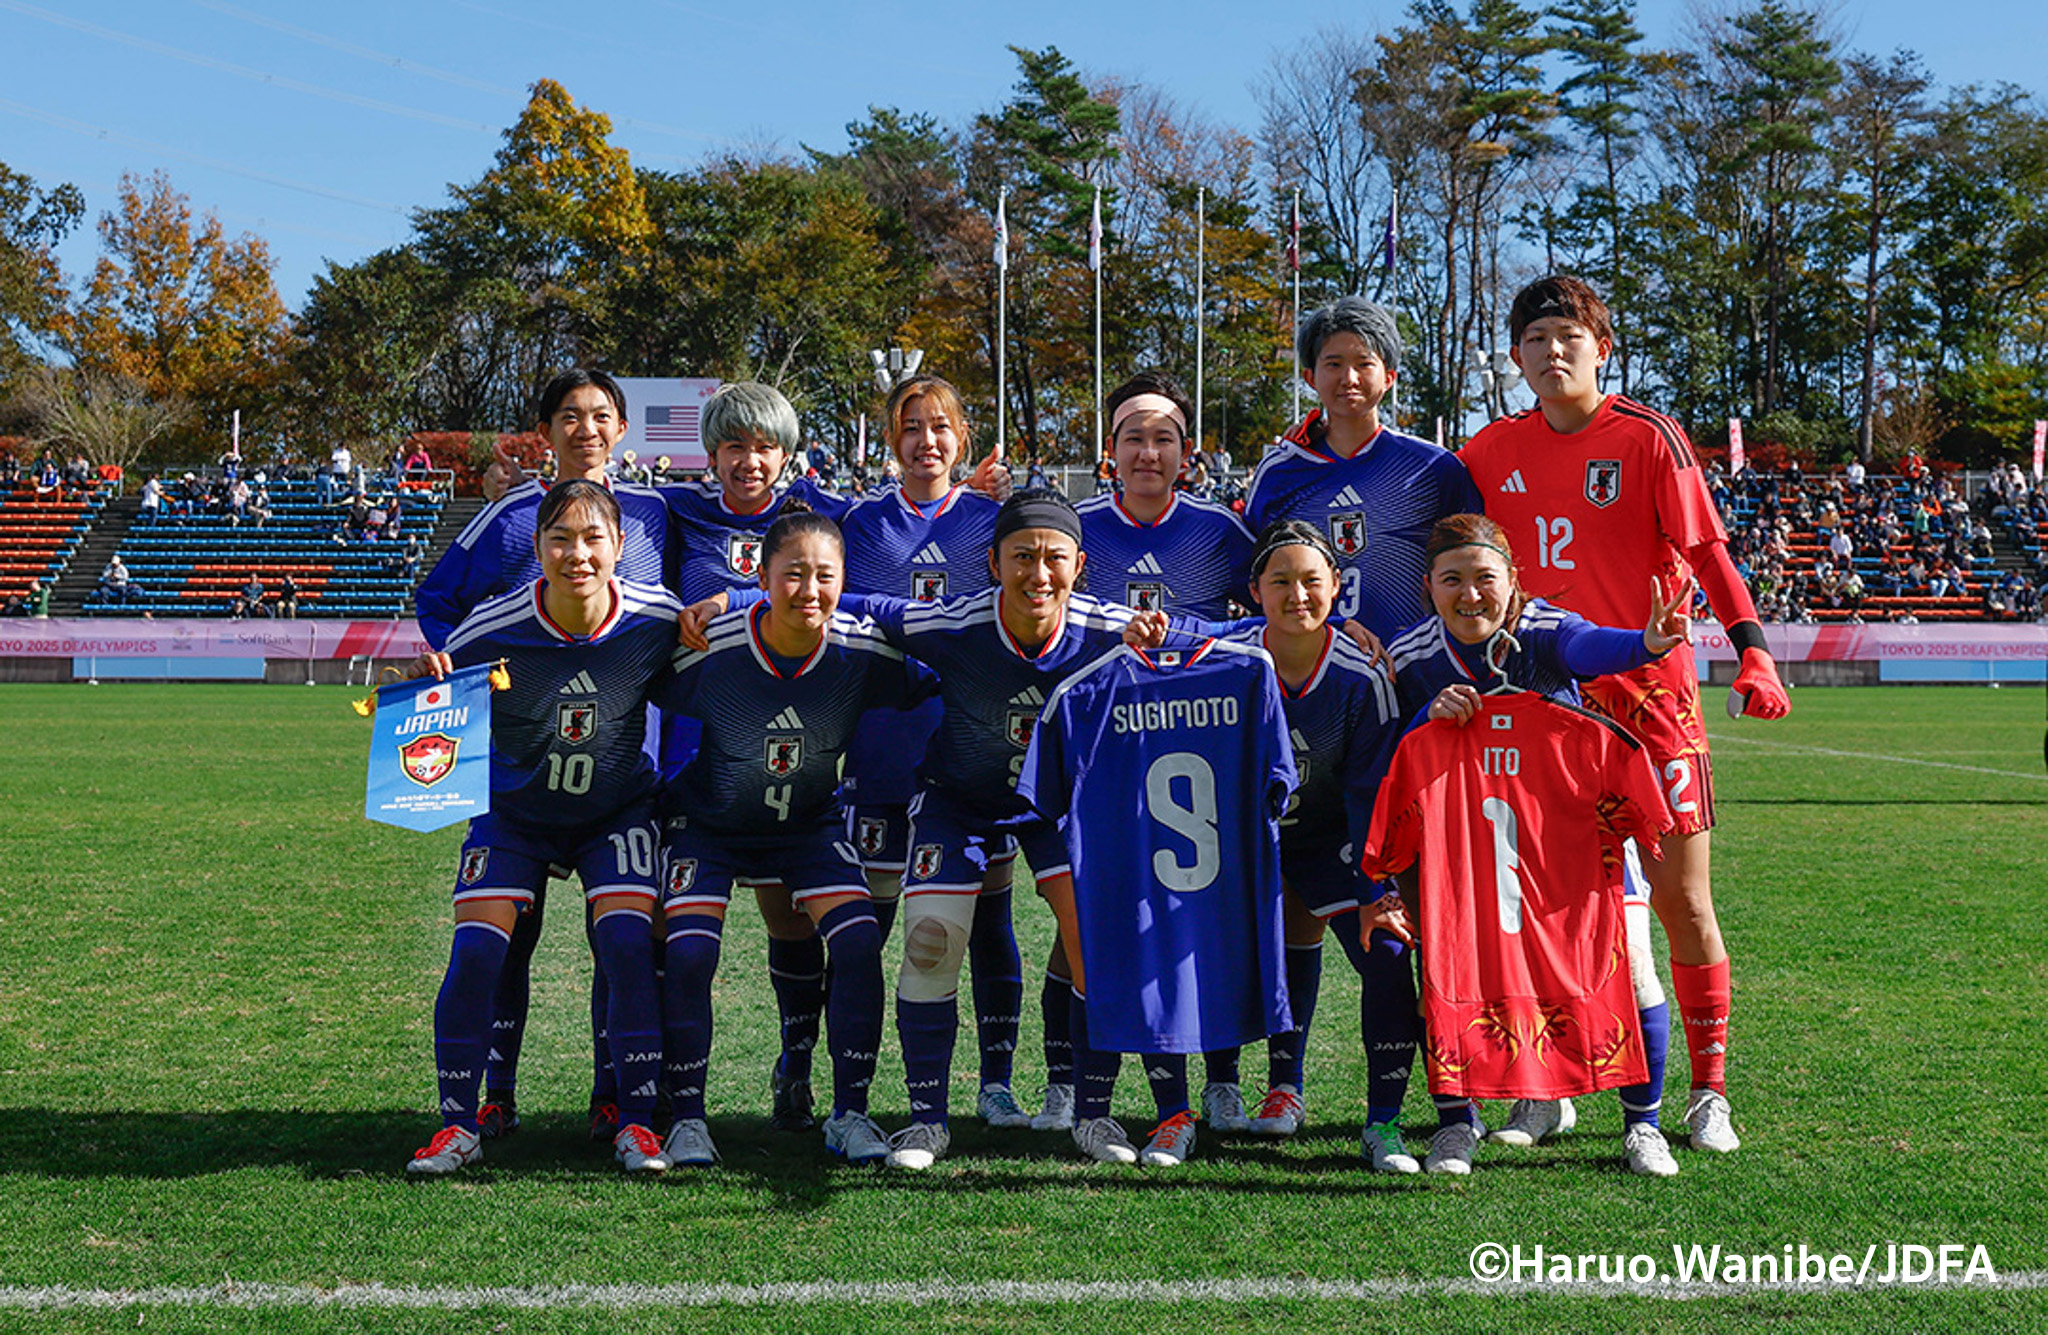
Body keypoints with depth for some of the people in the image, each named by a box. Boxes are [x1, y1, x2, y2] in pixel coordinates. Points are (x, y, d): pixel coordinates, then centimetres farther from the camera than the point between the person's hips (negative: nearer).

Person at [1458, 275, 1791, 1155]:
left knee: (1681, 898, 0)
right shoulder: (1492, 452, 6)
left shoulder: (1647, 437, -5)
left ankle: (1708, 1091, 11)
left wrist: (1753, 654, -17)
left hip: (1649, 692, -3)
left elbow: (1706, 552, -7)